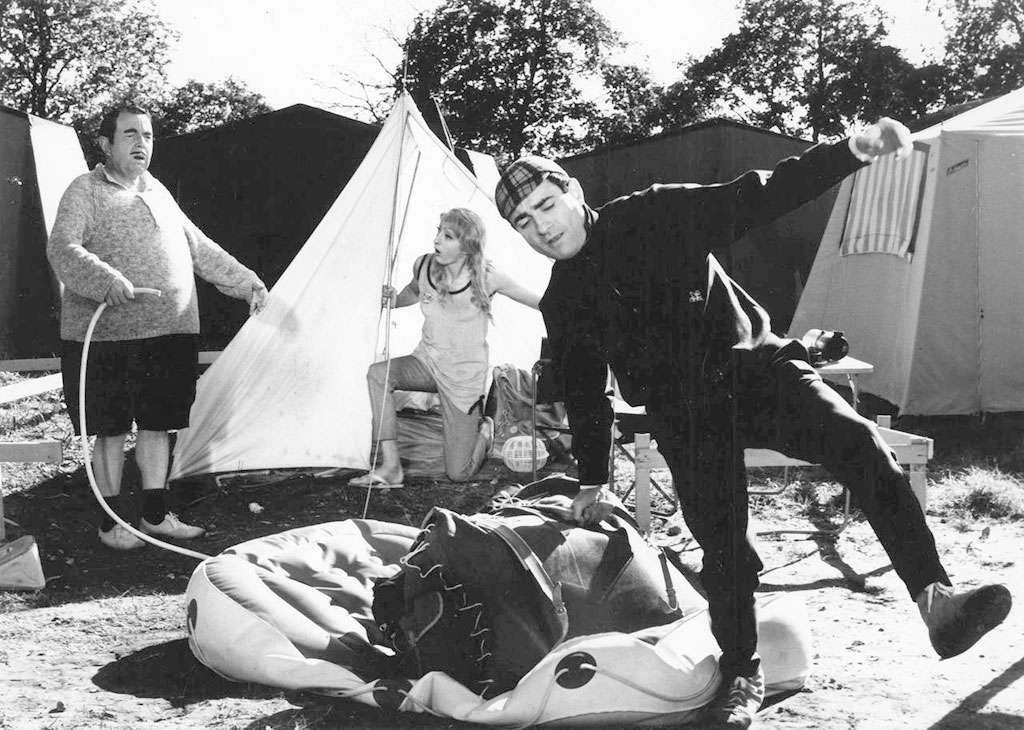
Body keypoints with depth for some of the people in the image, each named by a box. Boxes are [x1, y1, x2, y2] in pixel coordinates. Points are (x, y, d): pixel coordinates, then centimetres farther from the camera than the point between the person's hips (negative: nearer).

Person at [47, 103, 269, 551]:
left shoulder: (157, 192, 18)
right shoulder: (85, 191, -3)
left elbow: (199, 248, 24)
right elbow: (62, 250, -17)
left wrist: (243, 280, 18)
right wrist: (105, 280, -35)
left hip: (169, 333, 6)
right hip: (107, 336, -6)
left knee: (157, 423, 11)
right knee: (111, 429, 2)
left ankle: (155, 515, 22)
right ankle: (111, 523, 13)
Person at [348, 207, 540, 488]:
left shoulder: (487, 278, -19)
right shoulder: (424, 267, -8)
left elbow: (541, 303, -7)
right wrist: (393, 299, -2)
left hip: (465, 375, -4)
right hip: (428, 362, 4)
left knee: (458, 473, -6)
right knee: (378, 373, -28)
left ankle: (484, 430, 31)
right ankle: (390, 467, -21)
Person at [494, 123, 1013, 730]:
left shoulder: (654, 217, -3)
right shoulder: (561, 307, 8)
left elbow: (759, 200, -9)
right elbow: (585, 397, 20)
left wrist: (849, 153, -22)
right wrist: (593, 480, 26)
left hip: (752, 367, -2)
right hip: (684, 417, 2)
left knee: (858, 441, -26)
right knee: (721, 544, -12)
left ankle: (936, 600, -31)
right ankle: (742, 674, 8)